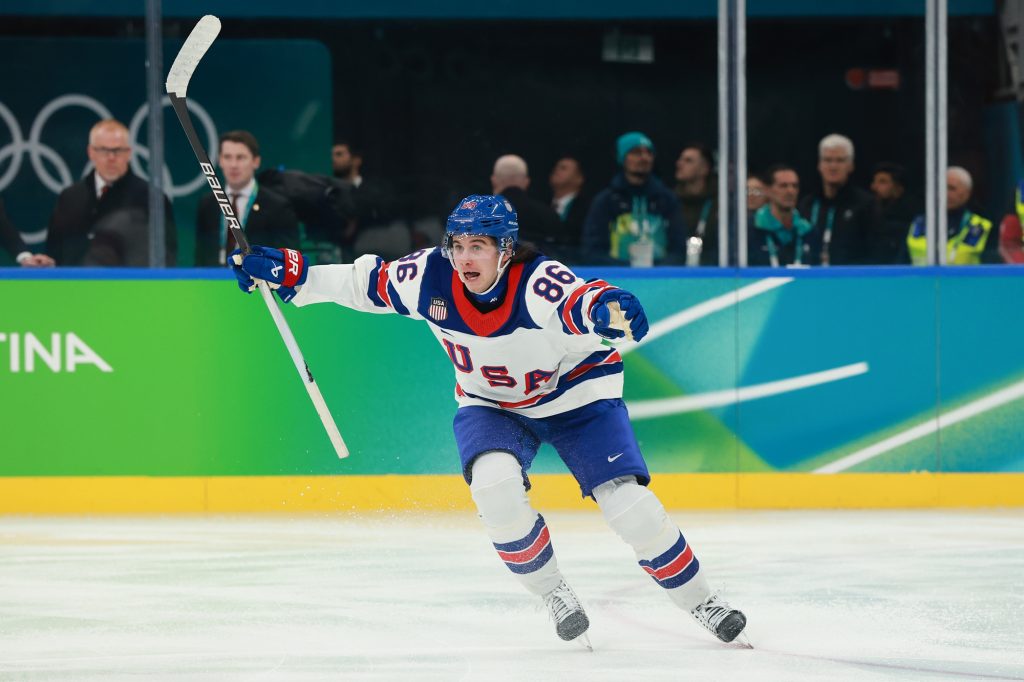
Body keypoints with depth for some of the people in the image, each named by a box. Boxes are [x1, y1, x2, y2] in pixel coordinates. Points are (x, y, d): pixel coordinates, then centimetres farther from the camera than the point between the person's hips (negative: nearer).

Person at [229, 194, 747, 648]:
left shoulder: (536, 282, -34)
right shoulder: (430, 277, -20)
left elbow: (579, 304, -55)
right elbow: (365, 284, -6)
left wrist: (606, 309, -78)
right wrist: (287, 272, -13)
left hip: (576, 392, -3)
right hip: (491, 404, 3)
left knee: (628, 505, -14)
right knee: (494, 486, -27)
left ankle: (701, 603, 8)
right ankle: (555, 596, -5)